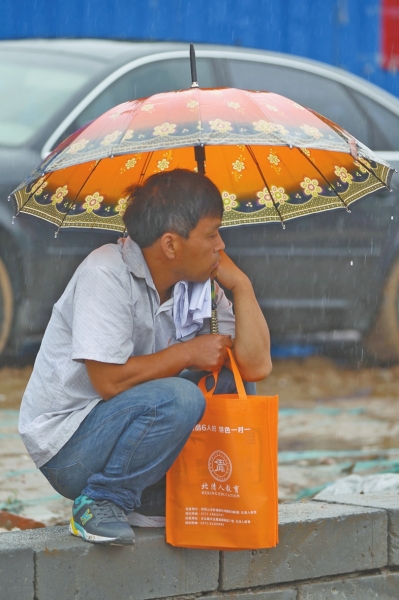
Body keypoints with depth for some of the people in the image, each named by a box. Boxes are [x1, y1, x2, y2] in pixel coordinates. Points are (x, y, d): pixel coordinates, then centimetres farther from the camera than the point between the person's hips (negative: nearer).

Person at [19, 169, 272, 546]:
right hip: (66, 449, -8)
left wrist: (241, 284, -7)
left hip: (123, 424, 8)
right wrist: (188, 353, -15)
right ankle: (99, 504, -15)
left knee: (227, 383, 0)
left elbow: (256, 367, -3)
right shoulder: (106, 273, -21)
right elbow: (110, 381, -26)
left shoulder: (200, 285, 3)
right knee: (178, 399, -30)